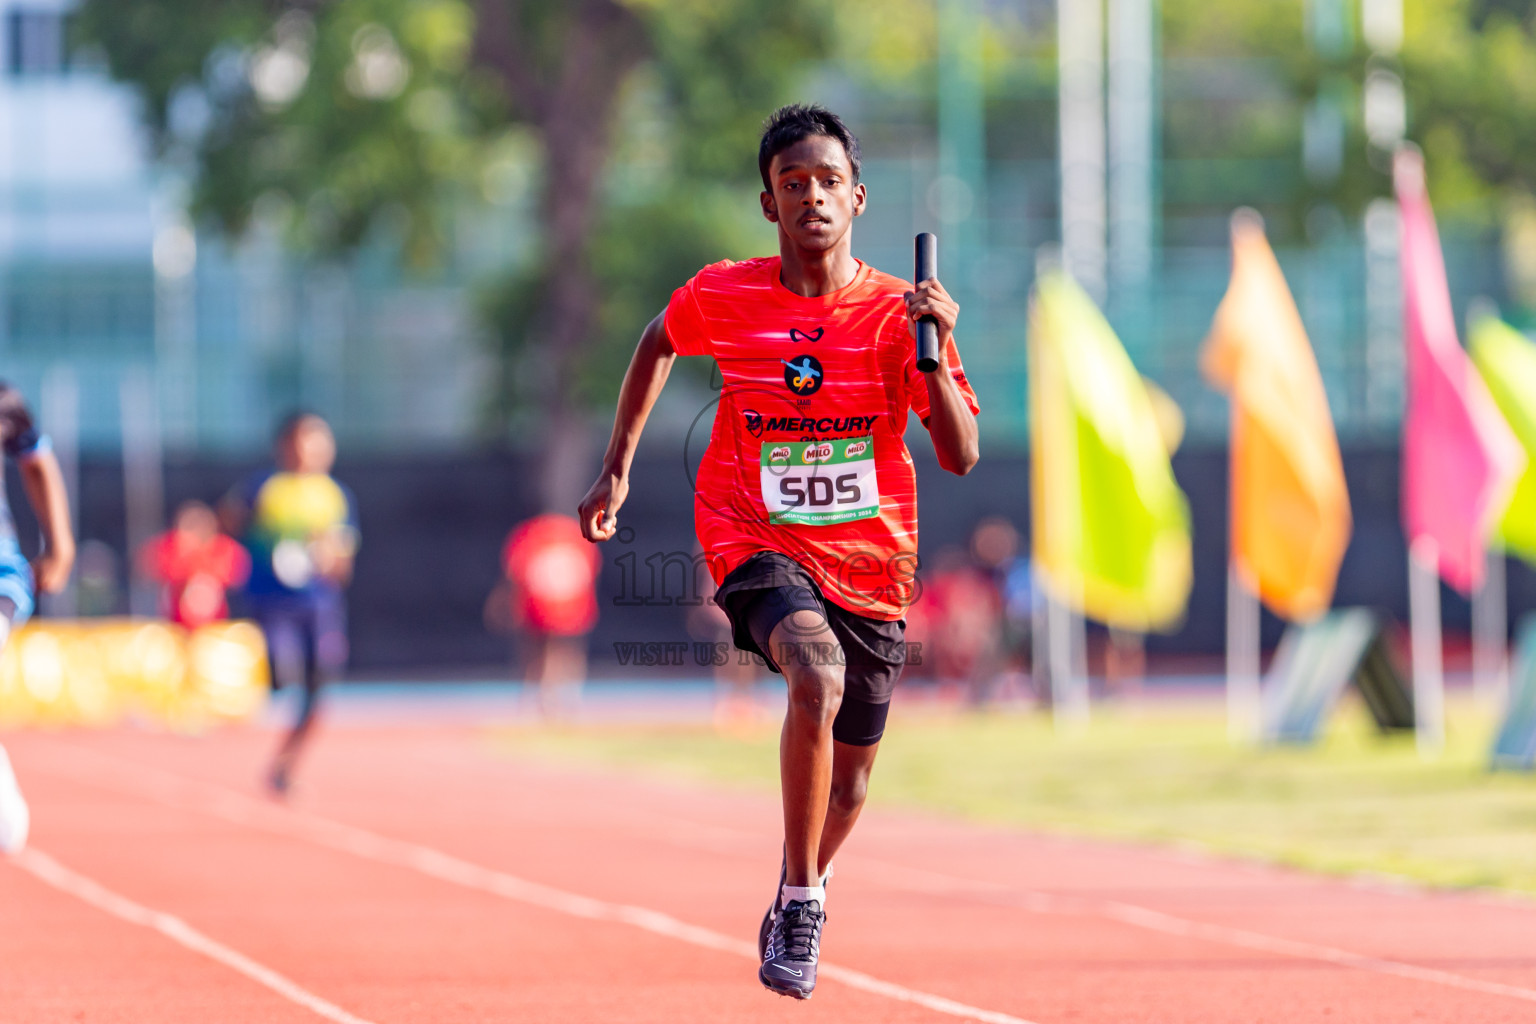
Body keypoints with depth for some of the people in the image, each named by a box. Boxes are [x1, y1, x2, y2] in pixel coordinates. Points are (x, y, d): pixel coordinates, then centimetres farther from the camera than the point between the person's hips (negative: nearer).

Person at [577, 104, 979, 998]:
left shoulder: (900, 313, -8)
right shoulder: (721, 298, -6)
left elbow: (961, 457, -13)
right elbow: (659, 344, 18)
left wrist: (935, 354, -27)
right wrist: (618, 468, 16)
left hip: (869, 563, 2)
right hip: (756, 542, -2)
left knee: (849, 785, 12)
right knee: (818, 674, -34)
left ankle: (804, 889, 47)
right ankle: (800, 900, -21)